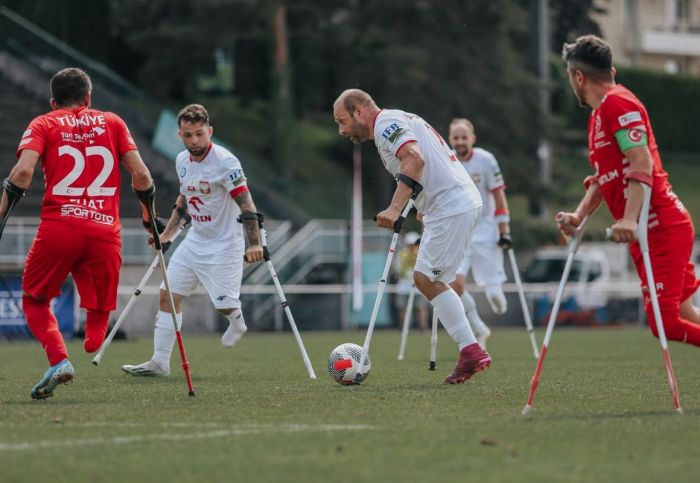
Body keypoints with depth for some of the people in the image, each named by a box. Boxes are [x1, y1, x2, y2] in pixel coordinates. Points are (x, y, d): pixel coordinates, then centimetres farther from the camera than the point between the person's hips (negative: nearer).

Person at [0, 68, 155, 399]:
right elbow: (140, 174, 9)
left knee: (35, 300, 13)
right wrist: (149, 215, 23)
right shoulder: (112, 122, 17)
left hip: (58, 228, -1)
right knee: (98, 313, 16)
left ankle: (59, 360, -9)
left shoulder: (43, 124, 12)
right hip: (105, 232, 1)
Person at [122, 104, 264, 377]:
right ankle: (159, 362, 0)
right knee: (168, 296, -2)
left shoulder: (224, 162, -19)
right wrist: (168, 233, 17)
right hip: (194, 241, 7)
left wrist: (254, 243, -32)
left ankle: (237, 322, 30)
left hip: (224, 244, -7)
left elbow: (245, 203, -23)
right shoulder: (182, 161, 4)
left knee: (225, 305, -8)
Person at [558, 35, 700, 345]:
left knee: (665, 322, -15)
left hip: (663, 228, -10)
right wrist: (578, 216, 10)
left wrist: (630, 220, -30)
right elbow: (602, 179, 25)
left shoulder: (618, 103, -10)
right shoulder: (598, 115, 20)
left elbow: (642, 165, -20)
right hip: (648, 234, 10)